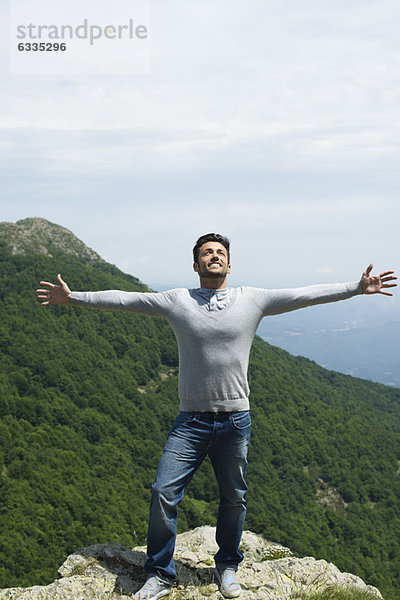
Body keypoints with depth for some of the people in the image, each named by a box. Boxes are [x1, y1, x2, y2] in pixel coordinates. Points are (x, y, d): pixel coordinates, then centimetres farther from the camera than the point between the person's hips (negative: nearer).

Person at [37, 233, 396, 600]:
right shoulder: (176, 301, 2)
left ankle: (227, 566, 35)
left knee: (234, 498, 12)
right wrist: (73, 298, 2)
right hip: (191, 421, 0)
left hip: (235, 420, 1)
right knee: (163, 493, -5)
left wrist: (357, 288, -3)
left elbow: (304, 295, 1)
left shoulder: (252, 300, 3)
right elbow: (125, 300, 4)